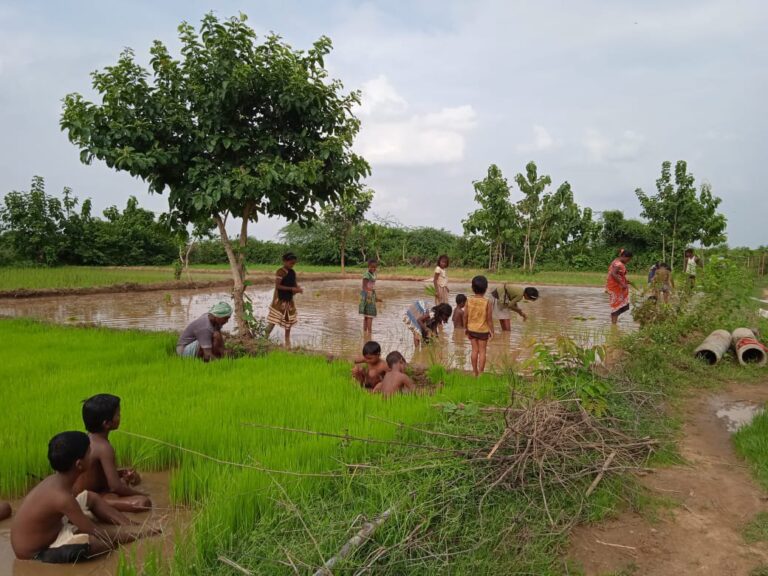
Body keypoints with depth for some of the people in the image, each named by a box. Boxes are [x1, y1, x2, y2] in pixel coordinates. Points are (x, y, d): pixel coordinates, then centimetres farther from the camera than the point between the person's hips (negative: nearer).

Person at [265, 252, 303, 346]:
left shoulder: (293, 272, 7)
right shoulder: (280, 272, -15)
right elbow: (277, 286, -21)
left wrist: (298, 288, -6)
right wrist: (292, 289, -24)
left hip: (289, 300, 7)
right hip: (279, 299, -7)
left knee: (289, 320, 15)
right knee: (273, 321, -8)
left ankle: (287, 340, 28)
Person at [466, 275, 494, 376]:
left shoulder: (469, 301, -8)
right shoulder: (487, 302, -15)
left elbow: (466, 316, -2)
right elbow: (489, 319, -11)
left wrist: (466, 328, 12)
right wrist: (491, 331, 1)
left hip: (471, 329, 3)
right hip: (483, 330, -3)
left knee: (474, 350, 13)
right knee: (482, 351, 8)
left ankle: (475, 371, 20)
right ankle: (481, 372, 11)